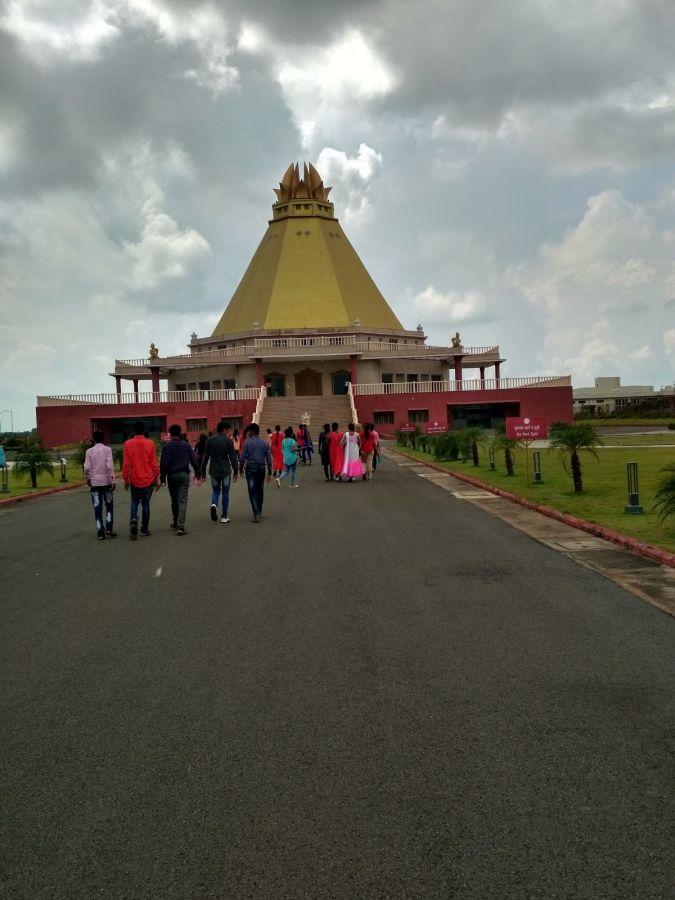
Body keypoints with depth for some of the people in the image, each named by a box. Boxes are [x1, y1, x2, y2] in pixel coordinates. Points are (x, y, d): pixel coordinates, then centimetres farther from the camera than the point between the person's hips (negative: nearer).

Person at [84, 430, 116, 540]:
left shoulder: (89, 451, 0)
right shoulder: (107, 449, -4)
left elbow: (87, 468, -4)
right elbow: (109, 466, -12)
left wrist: (88, 478, 13)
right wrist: (112, 481, -8)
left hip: (94, 482, 1)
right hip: (106, 481, -1)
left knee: (97, 508, 5)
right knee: (109, 505, 14)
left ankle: (100, 532, 2)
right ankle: (108, 529, 4)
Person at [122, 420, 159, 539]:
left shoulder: (128, 444, -6)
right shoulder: (150, 443, -6)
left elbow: (126, 464, -4)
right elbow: (154, 463, -3)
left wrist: (125, 479, 6)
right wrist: (156, 479, 6)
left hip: (134, 480, 1)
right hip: (148, 479, -1)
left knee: (134, 502, 19)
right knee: (145, 504, 9)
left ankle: (134, 520, -7)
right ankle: (144, 529, 13)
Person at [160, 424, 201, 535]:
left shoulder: (167, 446, -5)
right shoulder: (186, 445, 2)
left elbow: (163, 463, -7)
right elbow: (194, 459, 3)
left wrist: (162, 477, -1)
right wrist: (198, 472, 12)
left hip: (172, 476, 0)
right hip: (184, 475, 0)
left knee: (174, 500, 16)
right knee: (183, 500, -5)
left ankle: (176, 523, 29)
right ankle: (180, 526, -15)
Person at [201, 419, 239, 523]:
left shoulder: (210, 441, 1)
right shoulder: (228, 441, -7)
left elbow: (205, 457, 3)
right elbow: (233, 457, -7)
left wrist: (203, 471, 10)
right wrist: (236, 471, 2)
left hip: (214, 471, 2)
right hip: (226, 471, -2)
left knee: (215, 490, 17)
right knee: (225, 493, 8)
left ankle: (214, 505, -13)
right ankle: (224, 516, 10)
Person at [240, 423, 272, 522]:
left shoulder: (247, 442, -7)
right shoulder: (265, 443, 2)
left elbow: (243, 458, -8)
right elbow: (269, 459, 1)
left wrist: (241, 469, 6)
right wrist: (270, 472, 6)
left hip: (250, 469, -3)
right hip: (261, 469, 4)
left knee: (253, 492, -3)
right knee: (260, 491, 15)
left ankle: (256, 514, -12)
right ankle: (259, 512, 26)